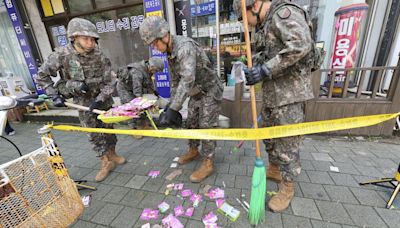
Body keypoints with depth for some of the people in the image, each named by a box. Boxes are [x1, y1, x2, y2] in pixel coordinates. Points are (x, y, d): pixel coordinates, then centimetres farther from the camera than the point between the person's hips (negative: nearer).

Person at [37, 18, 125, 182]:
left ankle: (112, 154, 30)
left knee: (108, 128, 10)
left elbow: (108, 83, -11)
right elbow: (42, 75, -1)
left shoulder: (100, 57, -14)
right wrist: (55, 95, -8)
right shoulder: (61, 55, -14)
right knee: (94, 133, 2)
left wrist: (99, 100, -21)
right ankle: (106, 162, 15)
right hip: (82, 101, 0)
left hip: (102, 99, 1)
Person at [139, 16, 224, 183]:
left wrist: (173, 109, -42)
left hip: (210, 90, -8)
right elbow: (175, 80, 8)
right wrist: (172, 104, 5)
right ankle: (193, 150, 34)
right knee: (191, 122, 14)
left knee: (206, 125, -5)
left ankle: (207, 164, 7)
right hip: (196, 92, 8)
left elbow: (187, 79, -39)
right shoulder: (169, 52, 2)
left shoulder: (185, 46, -27)